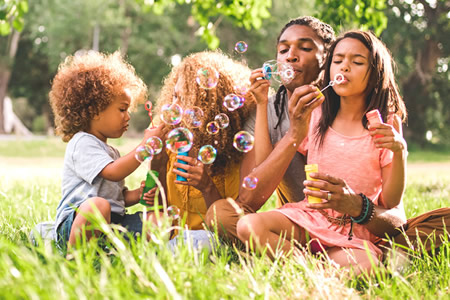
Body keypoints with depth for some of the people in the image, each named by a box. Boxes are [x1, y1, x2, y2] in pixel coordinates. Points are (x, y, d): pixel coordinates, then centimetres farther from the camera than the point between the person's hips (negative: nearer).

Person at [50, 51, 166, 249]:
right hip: (76, 223, -8)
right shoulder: (83, 143, -3)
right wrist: (145, 145, -14)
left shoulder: (111, 151, 29)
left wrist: (137, 194, 9)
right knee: (98, 204, -42)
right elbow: (112, 172, -19)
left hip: (112, 224, 9)